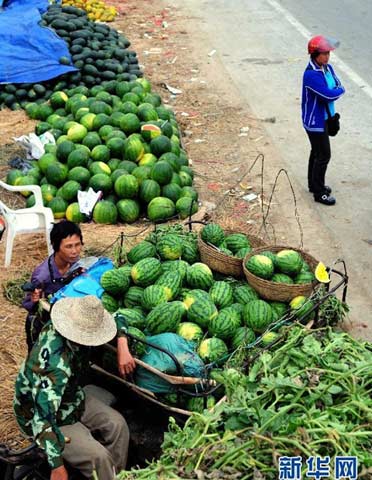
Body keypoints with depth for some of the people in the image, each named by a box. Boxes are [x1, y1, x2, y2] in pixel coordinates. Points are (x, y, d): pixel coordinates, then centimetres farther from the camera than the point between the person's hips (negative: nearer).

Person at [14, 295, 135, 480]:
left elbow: (118, 317, -2)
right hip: (43, 417, -8)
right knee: (99, 457, -21)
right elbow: (44, 417, -41)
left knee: (117, 424, -4)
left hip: (72, 397, 8)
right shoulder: (56, 365, -40)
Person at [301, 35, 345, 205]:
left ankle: (314, 184, 37)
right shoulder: (311, 75, -27)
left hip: (324, 118, 9)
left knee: (317, 152, 21)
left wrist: (334, 92, -15)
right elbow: (329, 95, -30)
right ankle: (319, 193, 10)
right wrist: (339, 91, -11)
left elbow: (338, 85, 5)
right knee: (323, 155, -2)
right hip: (315, 121, -9)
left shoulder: (328, 68, 1)